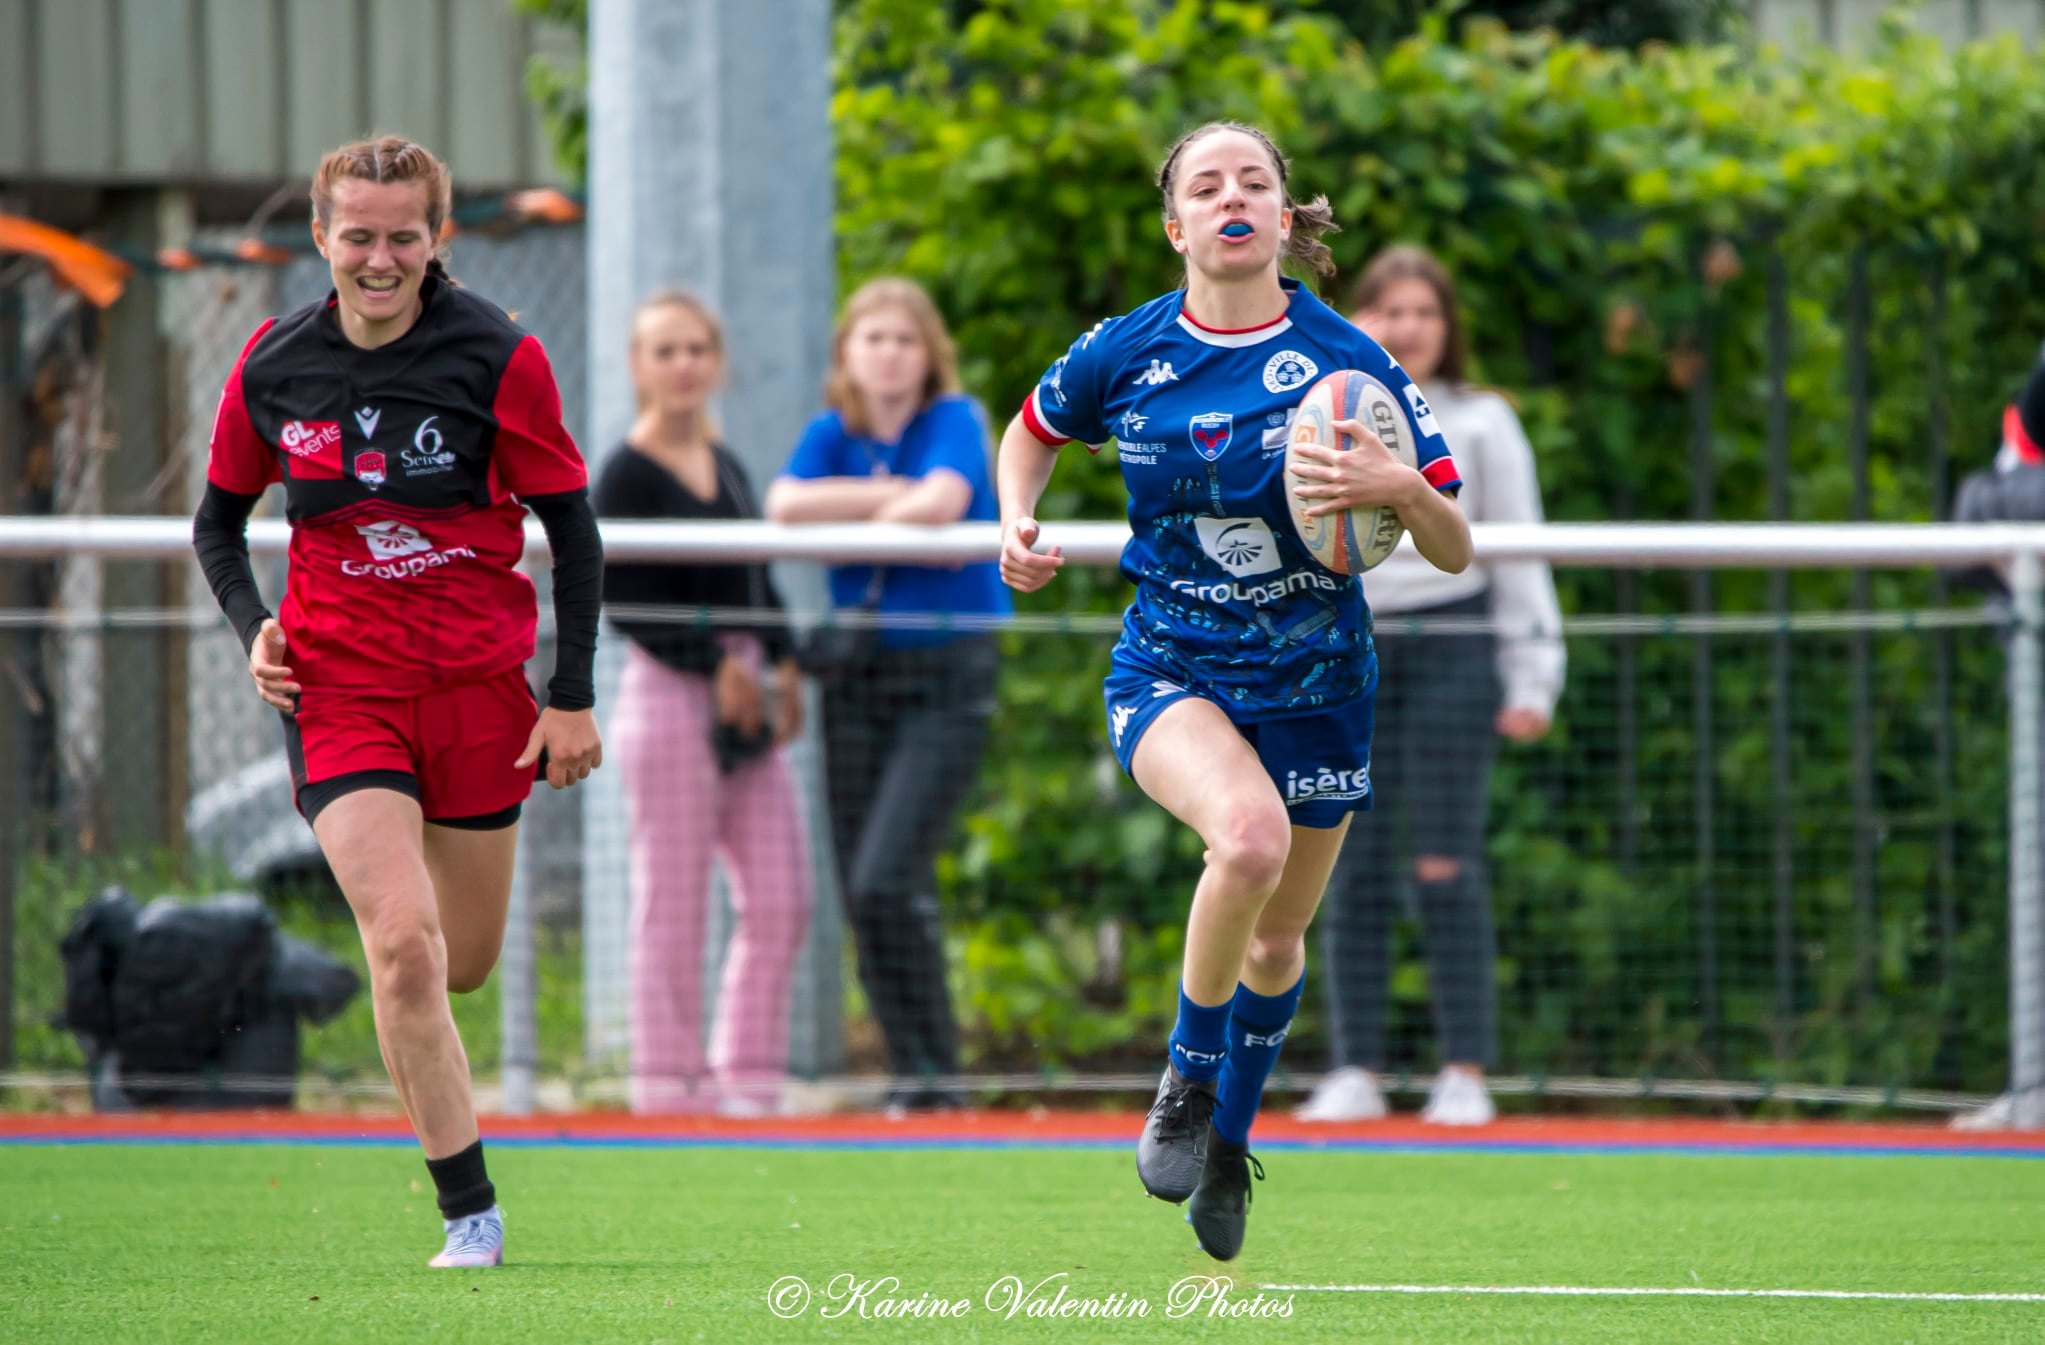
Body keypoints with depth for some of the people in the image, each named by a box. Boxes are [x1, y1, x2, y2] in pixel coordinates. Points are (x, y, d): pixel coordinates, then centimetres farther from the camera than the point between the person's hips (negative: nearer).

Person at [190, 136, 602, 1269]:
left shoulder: (498, 358, -7)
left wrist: (573, 699, -3)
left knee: (463, 963, 9)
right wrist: (254, 629, -4)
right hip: (337, 688, 0)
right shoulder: (273, 365, 0)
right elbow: (219, 518, 14)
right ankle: (469, 1213, -11)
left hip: (478, 686, 0)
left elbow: (572, 530, 0)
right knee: (403, 943, -18)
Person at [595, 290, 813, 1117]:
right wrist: (716, 666, -15)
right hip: (670, 697, -8)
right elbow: (622, 598, -13)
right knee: (673, 901, -5)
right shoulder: (628, 474, -7)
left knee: (782, 899, 6)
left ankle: (750, 1073, 14)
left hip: (744, 698, 8)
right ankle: (667, 1078, 1)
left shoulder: (726, 467, 16)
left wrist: (782, 663, 7)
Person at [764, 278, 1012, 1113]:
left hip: (947, 675, -5)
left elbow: (944, 501, -24)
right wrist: (892, 496, -16)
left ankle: (936, 1071, -9)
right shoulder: (832, 434, 8)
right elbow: (784, 504, -11)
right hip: (859, 674, 5)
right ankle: (911, 1074, 11)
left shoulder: (955, 421, -4)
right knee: (861, 895, 2)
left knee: (887, 879, -18)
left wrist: (848, 516, -10)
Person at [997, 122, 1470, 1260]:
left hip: (1314, 682, 2)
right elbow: (1033, 432, 18)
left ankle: (1231, 1136, 43)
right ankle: (1187, 1080, -10)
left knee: (1280, 934, 13)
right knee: (1250, 833, -33)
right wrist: (1019, 525, -2)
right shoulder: (1123, 355, -6)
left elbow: (1456, 552, -9)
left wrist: (1401, 487, -30)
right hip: (1172, 672, -2)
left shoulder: (1347, 360, -9)